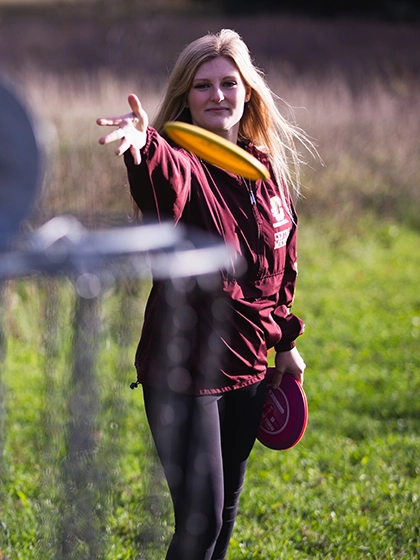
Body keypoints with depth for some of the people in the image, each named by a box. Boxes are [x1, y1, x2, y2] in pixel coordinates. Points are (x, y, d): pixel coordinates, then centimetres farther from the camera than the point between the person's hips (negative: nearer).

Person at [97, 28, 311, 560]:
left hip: (248, 364, 6)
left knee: (226, 505, 18)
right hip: (184, 370, -6)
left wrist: (285, 342, 18)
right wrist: (143, 144, -62)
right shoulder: (182, 163, -14)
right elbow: (166, 180, -41)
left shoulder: (270, 168, 6)